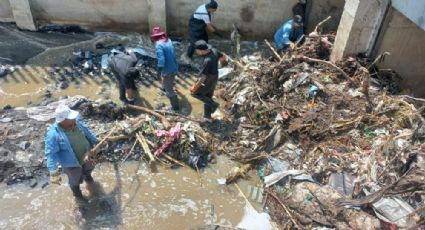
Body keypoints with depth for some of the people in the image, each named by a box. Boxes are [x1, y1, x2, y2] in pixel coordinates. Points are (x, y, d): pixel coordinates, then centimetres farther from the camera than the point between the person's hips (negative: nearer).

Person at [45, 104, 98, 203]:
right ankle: (77, 193, 56)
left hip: (87, 155, 5)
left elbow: (86, 131, 1)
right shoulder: (53, 134, -36)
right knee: (75, 180, 23)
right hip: (72, 163, -5)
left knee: (89, 168, 35)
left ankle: (87, 176, 72)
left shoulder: (77, 120, -18)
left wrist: (95, 141, 14)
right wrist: (53, 172, -35)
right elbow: (51, 154, -32)